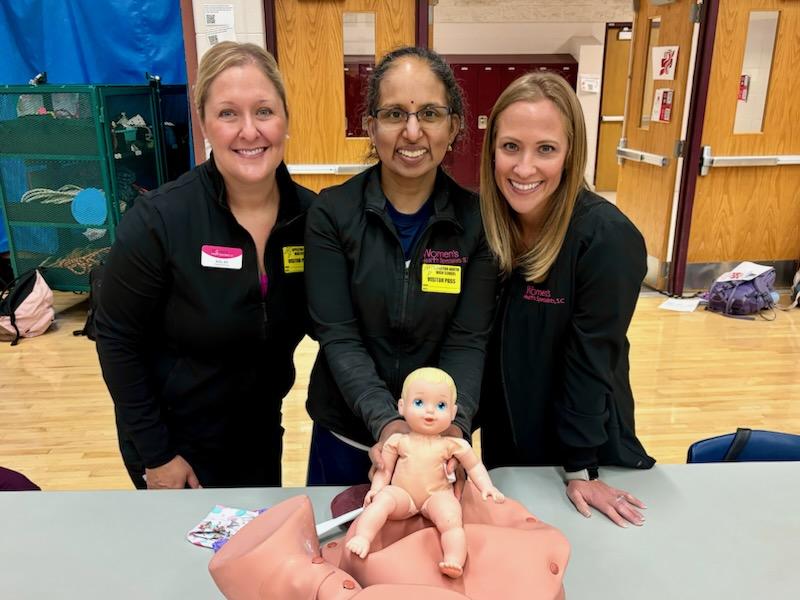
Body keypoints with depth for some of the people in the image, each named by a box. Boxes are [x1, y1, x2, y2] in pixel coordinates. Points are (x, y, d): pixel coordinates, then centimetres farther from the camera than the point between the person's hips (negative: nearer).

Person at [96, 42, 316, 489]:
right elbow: (117, 340, -14)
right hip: (173, 438, -3)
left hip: (262, 433, 4)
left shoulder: (310, 215, -12)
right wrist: (155, 454, -11)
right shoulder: (159, 220, -23)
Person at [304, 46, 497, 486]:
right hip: (345, 424, 0)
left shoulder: (476, 219, -10)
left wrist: (454, 423, -31)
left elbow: (468, 341, -13)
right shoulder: (332, 212, -13)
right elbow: (337, 335, -17)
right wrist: (386, 422, -32)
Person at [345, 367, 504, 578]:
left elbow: (474, 466, 11)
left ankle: (454, 561, -36)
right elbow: (385, 469, 7)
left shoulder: (453, 444, 2)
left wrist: (486, 487, -1)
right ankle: (363, 537, -33)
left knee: (451, 518, -29)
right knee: (384, 498, -29)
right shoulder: (397, 441, 3)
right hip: (402, 495, 1)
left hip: (437, 496, 0)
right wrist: (376, 488, -8)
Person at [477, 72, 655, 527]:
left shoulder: (607, 238, -26)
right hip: (503, 433, 5)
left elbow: (590, 361, -21)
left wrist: (581, 468, -14)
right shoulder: (486, 223, -11)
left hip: (583, 445, -4)